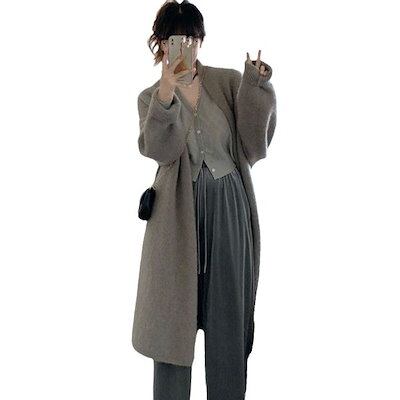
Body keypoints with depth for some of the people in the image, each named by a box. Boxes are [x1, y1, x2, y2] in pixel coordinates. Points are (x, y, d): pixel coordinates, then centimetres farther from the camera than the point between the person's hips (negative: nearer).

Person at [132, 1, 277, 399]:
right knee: (174, 312, 6)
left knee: (228, 314, 8)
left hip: (229, 209, 1)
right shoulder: (150, 97, 4)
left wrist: (255, 91, -13)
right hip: (179, 213, 0)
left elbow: (253, 147, -3)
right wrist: (166, 95, -32)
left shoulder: (229, 81, 4)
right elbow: (159, 150, -17)